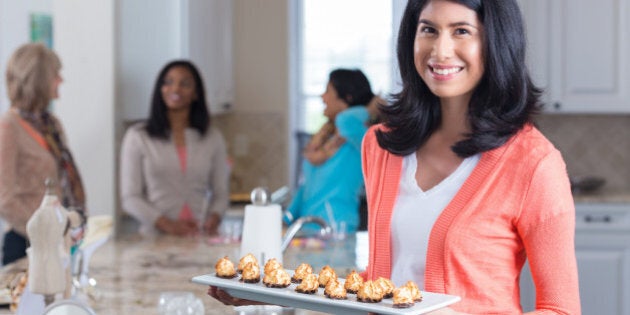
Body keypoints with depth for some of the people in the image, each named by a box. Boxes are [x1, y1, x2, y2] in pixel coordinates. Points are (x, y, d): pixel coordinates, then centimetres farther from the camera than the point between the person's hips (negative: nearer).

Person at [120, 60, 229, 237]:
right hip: (154, 236, -2)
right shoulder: (137, 137, 6)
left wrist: (214, 218, -6)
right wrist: (166, 224, -11)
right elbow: (130, 198, 3)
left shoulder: (213, 138, 14)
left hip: (201, 236, 2)